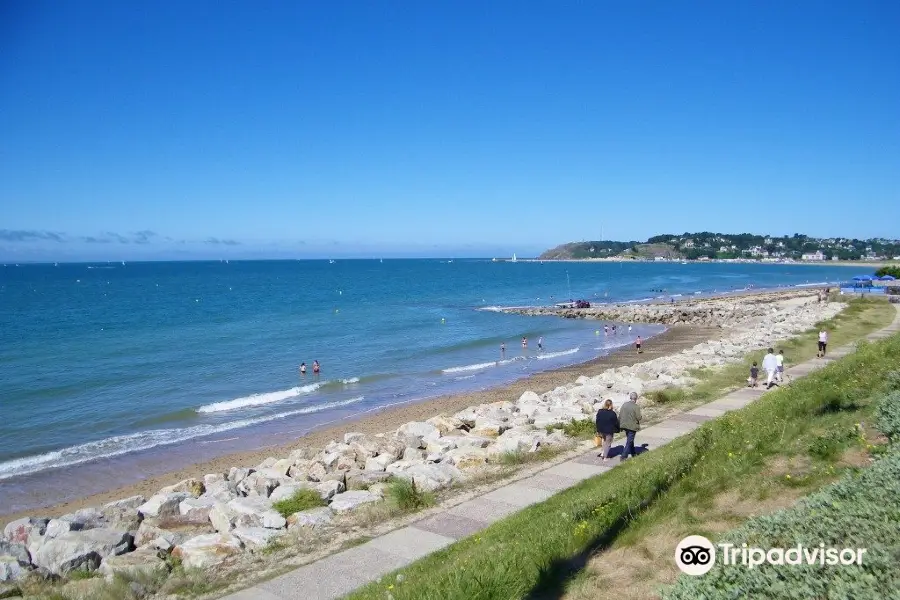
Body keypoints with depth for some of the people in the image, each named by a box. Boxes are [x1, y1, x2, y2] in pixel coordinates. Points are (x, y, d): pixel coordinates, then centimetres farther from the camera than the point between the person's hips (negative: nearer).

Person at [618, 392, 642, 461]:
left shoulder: (624, 405, -1)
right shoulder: (636, 407, -17)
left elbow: (620, 415, 3)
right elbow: (638, 418, -18)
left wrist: (620, 425, 12)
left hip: (624, 425, 6)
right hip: (632, 426, -6)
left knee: (630, 440, 24)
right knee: (629, 441, 2)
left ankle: (633, 453, 39)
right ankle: (623, 456, -2)